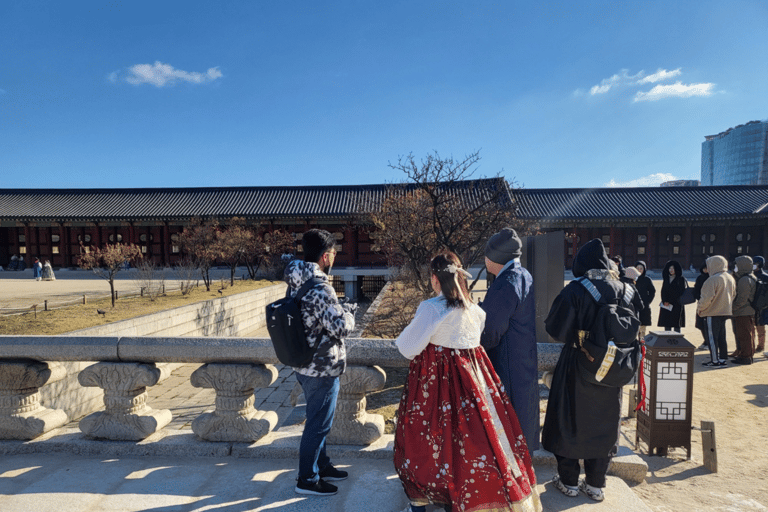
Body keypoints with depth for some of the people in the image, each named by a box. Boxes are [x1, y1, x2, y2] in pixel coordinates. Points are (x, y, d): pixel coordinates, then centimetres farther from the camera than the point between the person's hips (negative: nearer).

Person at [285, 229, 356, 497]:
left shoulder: (297, 283, 5)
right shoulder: (319, 289, -25)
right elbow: (341, 326, -28)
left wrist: (338, 309, 10)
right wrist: (348, 311, -8)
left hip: (305, 365, 9)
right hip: (322, 369, -9)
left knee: (318, 420, 24)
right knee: (318, 425, 8)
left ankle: (321, 465, 41)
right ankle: (307, 479, 24)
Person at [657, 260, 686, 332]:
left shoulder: (681, 279, 0)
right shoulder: (666, 279, 13)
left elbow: (681, 292, -5)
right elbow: (663, 291, 10)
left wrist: (670, 302, -10)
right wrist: (665, 301, -6)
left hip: (677, 305, -3)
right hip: (666, 305, 3)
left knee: (676, 326, -4)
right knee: (667, 325, 2)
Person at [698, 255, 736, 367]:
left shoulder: (713, 279, -19)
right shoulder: (730, 278, 8)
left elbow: (707, 297, -22)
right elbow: (733, 295, 17)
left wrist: (699, 308, -9)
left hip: (712, 313, -8)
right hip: (725, 312, 8)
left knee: (711, 337, 0)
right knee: (721, 337, 17)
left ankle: (715, 361, 2)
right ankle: (723, 358, 22)